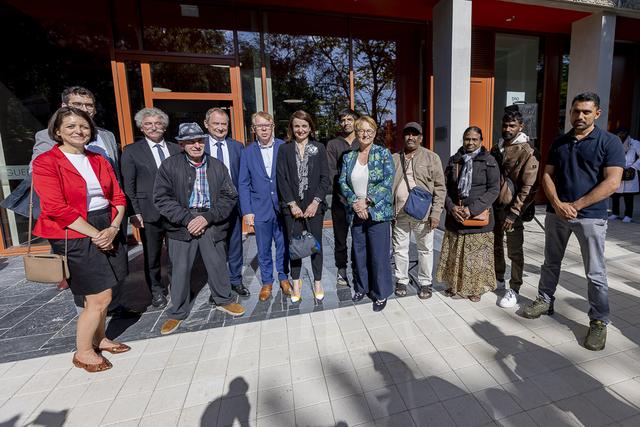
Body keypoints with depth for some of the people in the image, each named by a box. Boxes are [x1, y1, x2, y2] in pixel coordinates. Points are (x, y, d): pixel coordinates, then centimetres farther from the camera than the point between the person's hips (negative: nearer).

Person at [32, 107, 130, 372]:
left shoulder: (99, 161, 11)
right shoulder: (45, 162, -7)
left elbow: (118, 197, 5)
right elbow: (56, 208, -15)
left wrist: (113, 229, -10)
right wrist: (95, 234, -15)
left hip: (108, 231, 6)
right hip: (76, 236, -5)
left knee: (97, 294, 16)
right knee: (100, 298, -1)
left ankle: (98, 339, 36)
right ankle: (82, 352, 22)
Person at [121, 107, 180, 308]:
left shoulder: (176, 149, 9)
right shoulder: (131, 151, 2)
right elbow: (128, 185, -1)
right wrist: (134, 212, -8)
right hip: (150, 213, -2)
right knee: (152, 256, 12)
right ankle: (156, 291, 30)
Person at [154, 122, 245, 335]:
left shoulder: (218, 167, 5)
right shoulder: (169, 166, 0)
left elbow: (229, 197, 0)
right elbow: (162, 198, -5)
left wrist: (207, 218, -11)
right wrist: (187, 219, -14)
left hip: (212, 224, 1)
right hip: (181, 225, -1)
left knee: (218, 265, 10)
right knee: (180, 269, 7)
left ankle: (223, 300, 34)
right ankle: (177, 312, 28)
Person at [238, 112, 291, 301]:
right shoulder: (247, 152, 2)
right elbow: (243, 184, 2)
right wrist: (246, 211, -3)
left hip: (282, 206, 0)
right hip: (260, 209, 1)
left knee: (283, 246, 13)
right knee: (263, 249, 11)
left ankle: (284, 278, 33)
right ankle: (267, 282, 30)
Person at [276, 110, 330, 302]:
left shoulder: (319, 148, 5)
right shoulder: (284, 149, 5)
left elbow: (325, 178, 0)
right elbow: (281, 179, -1)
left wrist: (316, 202, -10)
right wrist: (292, 204, -9)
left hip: (314, 205, 0)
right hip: (292, 206, 0)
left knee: (316, 244, 7)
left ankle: (318, 282, 23)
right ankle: (296, 283, 23)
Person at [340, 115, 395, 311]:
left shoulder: (383, 153, -1)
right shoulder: (349, 156, 8)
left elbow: (388, 181, -9)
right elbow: (343, 182, 3)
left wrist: (367, 200, -16)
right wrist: (355, 202, -12)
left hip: (378, 212, -3)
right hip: (356, 212, 4)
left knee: (379, 254, 3)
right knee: (359, 252, 13)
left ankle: (381, 293, 21)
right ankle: (362, 287, 34)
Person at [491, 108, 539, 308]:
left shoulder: (527, 152, -11)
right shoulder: (497, 148, 9)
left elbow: (529, 188, -15)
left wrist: (513, 213, -20)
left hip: (512, 209, -6)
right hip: (494, 206, 6)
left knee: (515, 251, 5)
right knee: (495, 245, 17)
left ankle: (514, 290, 18)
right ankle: (498, 278, 36)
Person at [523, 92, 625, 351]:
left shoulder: (609, 142, -3)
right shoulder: (559, 142, 9)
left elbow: (612, 183, -11)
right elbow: (547, 175, 5)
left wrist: (575, 206, -16)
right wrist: (557, 204, -11)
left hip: (590, 215, -3)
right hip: (556, 212, 4)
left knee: (595, 273, 4)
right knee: (551, 262, 14)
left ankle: (599, 322, 18)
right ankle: (545, 300, 30)